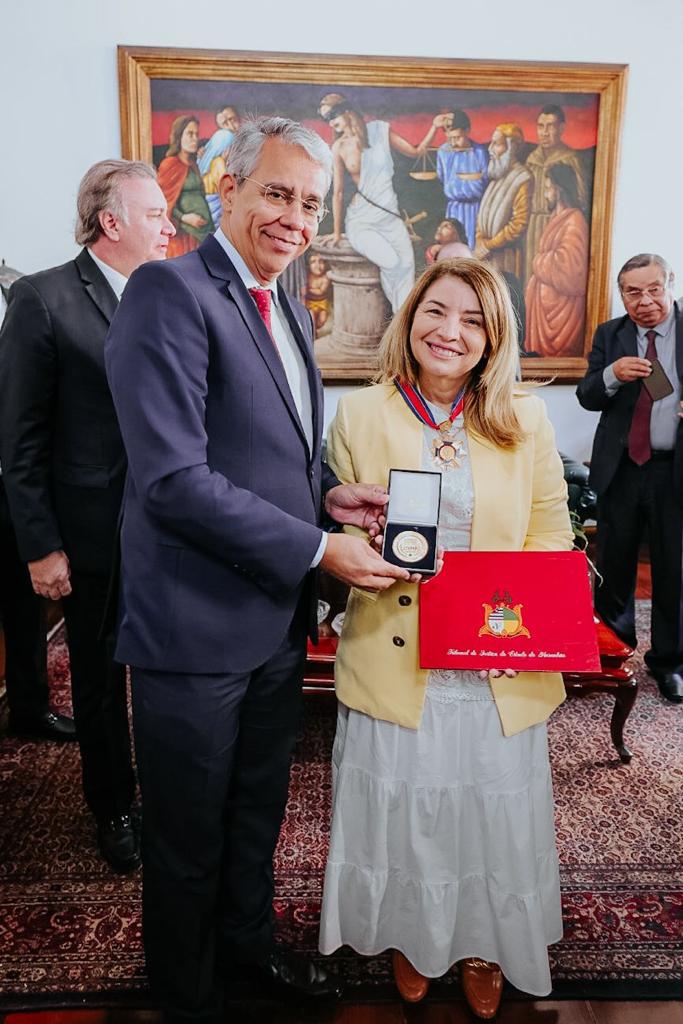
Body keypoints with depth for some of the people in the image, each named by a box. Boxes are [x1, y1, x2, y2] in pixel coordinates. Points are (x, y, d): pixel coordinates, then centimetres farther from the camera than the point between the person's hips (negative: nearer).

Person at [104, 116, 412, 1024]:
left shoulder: (291, 312, 12)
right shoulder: (170, 292, -16)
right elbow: (174, 480, -25)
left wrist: (329, 494, -2)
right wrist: (318, 548, -20)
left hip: (277, 617, 8)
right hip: (196, 625, -8)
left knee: (259, 812, 27)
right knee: (190, 839, 15)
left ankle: (250, 946, 52)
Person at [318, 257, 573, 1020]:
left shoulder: (526, 420, 1)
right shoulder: (359, 416, -2)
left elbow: (551, 532, 3)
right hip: (396, 661, -1)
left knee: (493, 808, 14)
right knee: (401, 807, 13)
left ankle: (483, 946, 45)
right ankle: (410, 937, 44)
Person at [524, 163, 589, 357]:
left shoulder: (573, 221, -15)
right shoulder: (558, 218, 16)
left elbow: (565, 263, -23)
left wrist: (538, 262, -8)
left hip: (560, 303, -9)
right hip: (546, 298, 9)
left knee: (552, 352, -3)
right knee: (541, 347, 12)